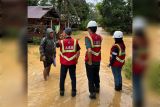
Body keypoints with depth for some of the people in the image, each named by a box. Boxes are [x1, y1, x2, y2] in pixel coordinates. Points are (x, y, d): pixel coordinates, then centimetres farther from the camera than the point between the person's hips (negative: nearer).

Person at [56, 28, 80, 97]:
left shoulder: (61, 42, -9)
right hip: (72, 63, 0)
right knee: (73, 77, 12)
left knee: (62, 77, 15)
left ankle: (62, 91, 25)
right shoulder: (75, 41, -7)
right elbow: (78, 52, -4)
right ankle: (73, 91, 17)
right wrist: (76, 59, 10)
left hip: (64, 63, 0)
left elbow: (56, 45, 12)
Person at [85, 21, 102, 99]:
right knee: (96, 75, 25)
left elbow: (89, 50, -29)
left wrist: (90, 61, -20)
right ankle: (97, 88, 43)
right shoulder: (99, 37, 0)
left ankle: (92, 93, 14)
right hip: (98, 60, 6)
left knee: (90, 77, 8)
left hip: (90, 61, -6)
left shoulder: (88, 37, -18)